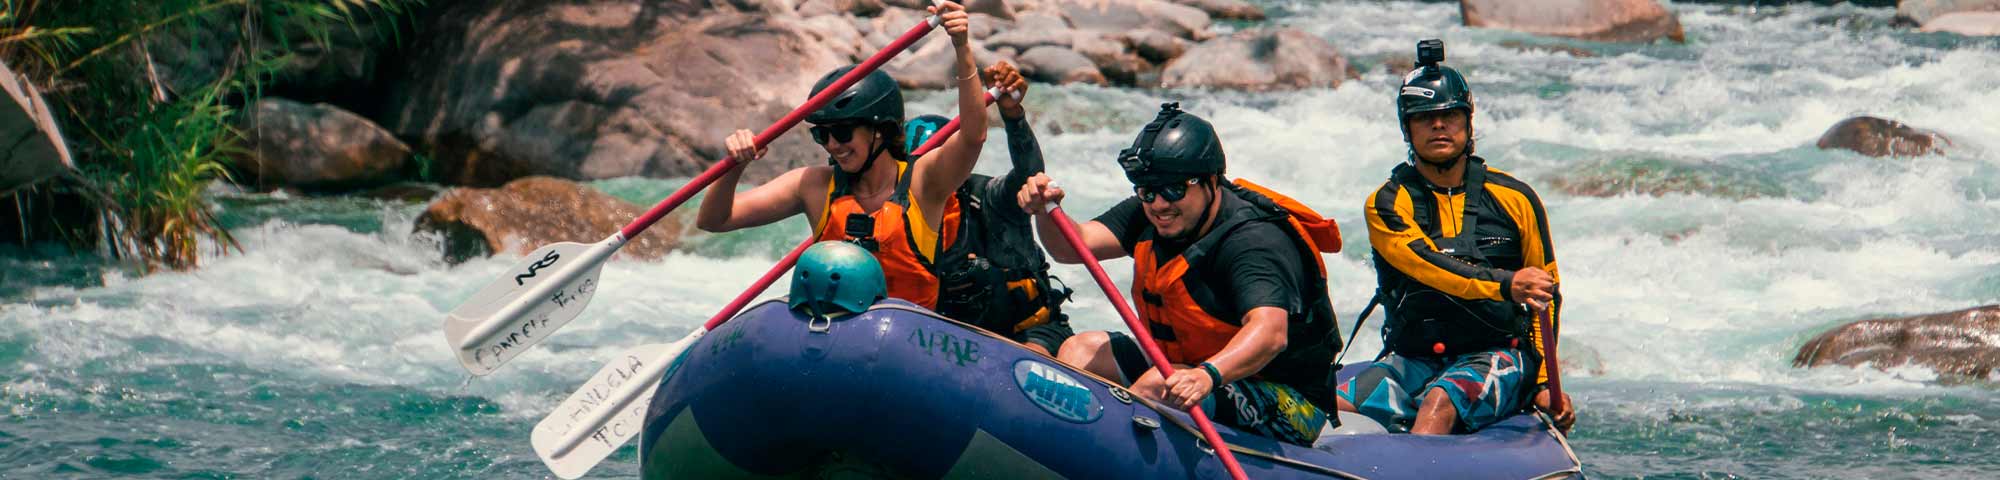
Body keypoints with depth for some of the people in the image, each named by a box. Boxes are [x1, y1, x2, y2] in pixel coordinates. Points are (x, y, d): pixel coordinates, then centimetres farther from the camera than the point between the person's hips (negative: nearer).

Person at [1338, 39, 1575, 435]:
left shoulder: (1515, 199, 7)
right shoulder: (1388, 205, 4)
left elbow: (1546, 298, 12)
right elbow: (1427, 266, -16)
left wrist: (1543, 384, -2)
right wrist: (1504, 284, -33)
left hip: (1496, 359, -2)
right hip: (1413, 360, 2)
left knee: (1439, 403, -35)